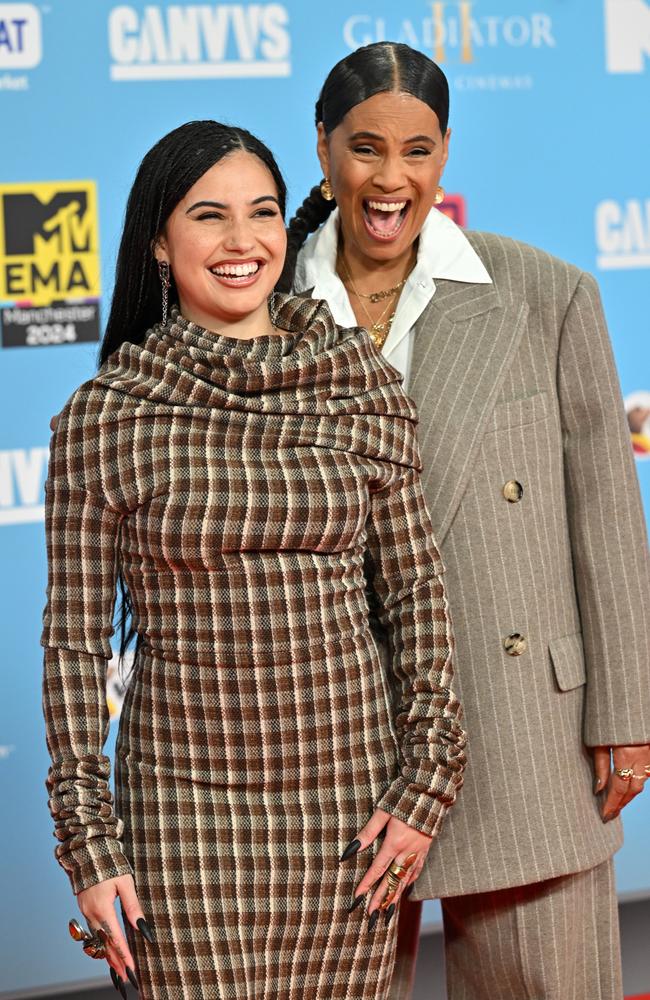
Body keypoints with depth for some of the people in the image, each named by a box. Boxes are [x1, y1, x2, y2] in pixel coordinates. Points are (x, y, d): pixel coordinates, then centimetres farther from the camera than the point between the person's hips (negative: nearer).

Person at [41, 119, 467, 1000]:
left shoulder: (363, 384, 3)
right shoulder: (103, 418, -3)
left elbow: (415, 589, 8)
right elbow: (75, 640, 0)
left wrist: (423, 783, 1)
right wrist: (87, 843, -3)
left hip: (349, 796, 2)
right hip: (186, 810, -2)